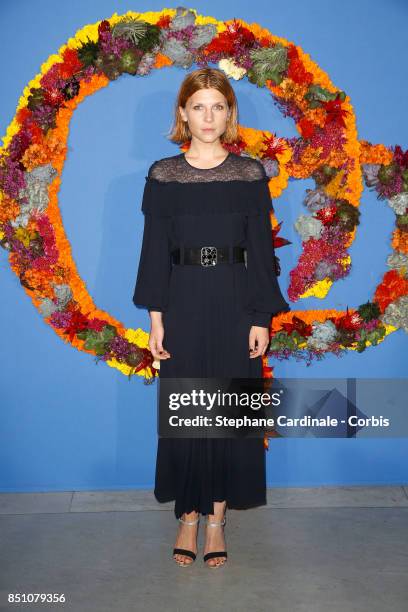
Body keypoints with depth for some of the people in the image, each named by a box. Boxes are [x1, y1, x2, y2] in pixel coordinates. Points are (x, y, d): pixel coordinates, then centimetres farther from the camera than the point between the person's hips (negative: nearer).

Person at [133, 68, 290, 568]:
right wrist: (155, 316, -3)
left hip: (234, 303, 0)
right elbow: (154, 248, 1)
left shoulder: (251, 174, 0)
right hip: (182, 302, 0)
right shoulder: (162, 175, 1)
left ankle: (217, 516, 20)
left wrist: (262, 318, -4)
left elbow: (260, 248, 0)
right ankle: (188, 514, 21)